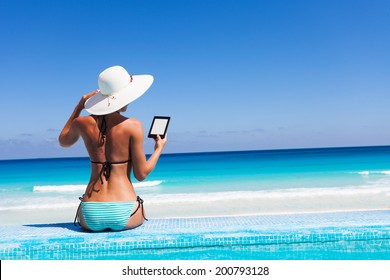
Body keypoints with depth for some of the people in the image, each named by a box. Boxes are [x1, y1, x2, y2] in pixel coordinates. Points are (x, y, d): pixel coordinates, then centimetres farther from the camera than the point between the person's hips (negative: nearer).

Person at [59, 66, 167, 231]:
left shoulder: (82, 123, -1)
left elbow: (63, 141, 23)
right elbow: (141, 174, -7)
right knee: (143, 214, 35)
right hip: (123, 214, -3)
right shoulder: (133, 126, -12)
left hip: (90, 216, 3)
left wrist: (80, 104, 21)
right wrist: (159, 149, 9)